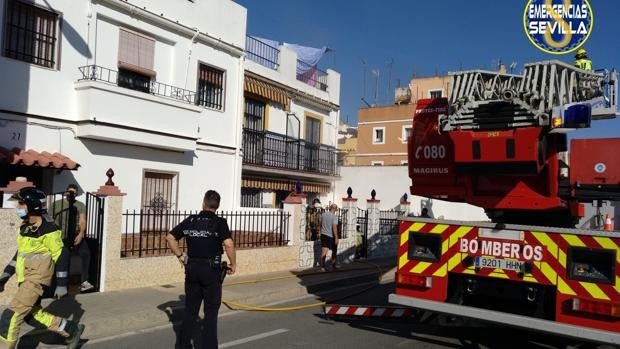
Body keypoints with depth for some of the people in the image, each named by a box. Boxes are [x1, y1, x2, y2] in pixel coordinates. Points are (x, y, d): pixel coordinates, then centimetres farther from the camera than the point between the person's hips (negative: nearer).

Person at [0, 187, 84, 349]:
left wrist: (62, 285, -14)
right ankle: (72, 330, 27)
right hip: (25, 279, 9)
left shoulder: (48, 230, -16)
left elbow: (60, 256, -13)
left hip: (37, 279, -9)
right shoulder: (24, 227, 9)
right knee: (35, 313, 15)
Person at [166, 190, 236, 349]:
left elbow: (170, 237, 7)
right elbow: (229, 244, -23)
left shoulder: (190, 220, 4)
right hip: (211, 270, -4)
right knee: (211, 311, 7)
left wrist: (180, 256, 12)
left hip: (192, 268, 4)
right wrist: (233, 264, -11)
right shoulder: (219, 222, -9)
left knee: (190, 309, 15)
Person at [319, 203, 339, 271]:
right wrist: (336, 238, -21)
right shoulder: (334, 216, -15)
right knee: (334, 251, 14)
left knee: (324, 251, 1)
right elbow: (334, 227, -22)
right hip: (331, 236, -5)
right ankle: (333, 265, 25)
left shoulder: (323, 214, 4)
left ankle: (322, 267, -6)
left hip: (323, 235, 5)